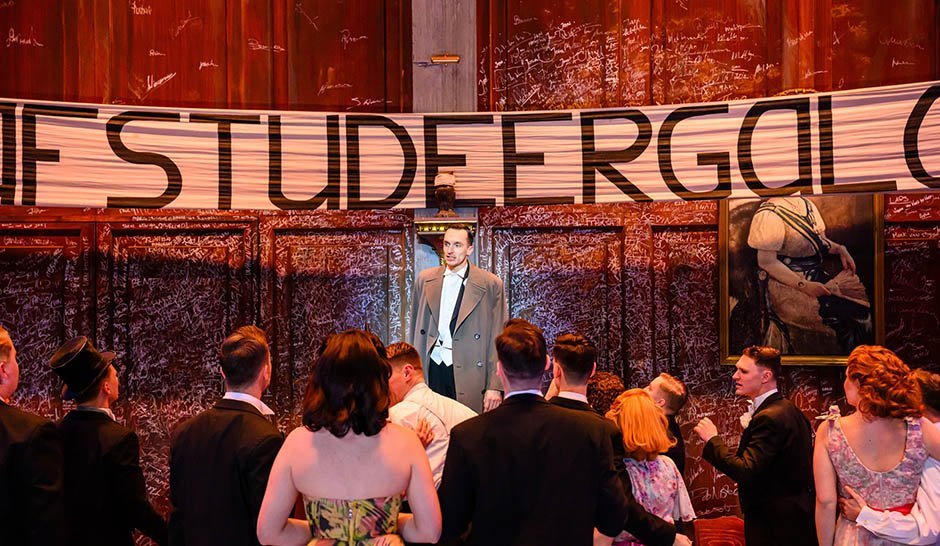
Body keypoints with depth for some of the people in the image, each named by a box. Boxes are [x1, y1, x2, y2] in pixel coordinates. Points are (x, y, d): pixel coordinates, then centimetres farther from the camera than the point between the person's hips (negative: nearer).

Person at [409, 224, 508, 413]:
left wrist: (495, 386, -6)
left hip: (469, 374, -3)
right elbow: (415, 329, 15)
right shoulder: (425, 280, 10)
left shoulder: (490, 284, -1)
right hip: (432, 371, 3)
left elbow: (498, 339, -2)